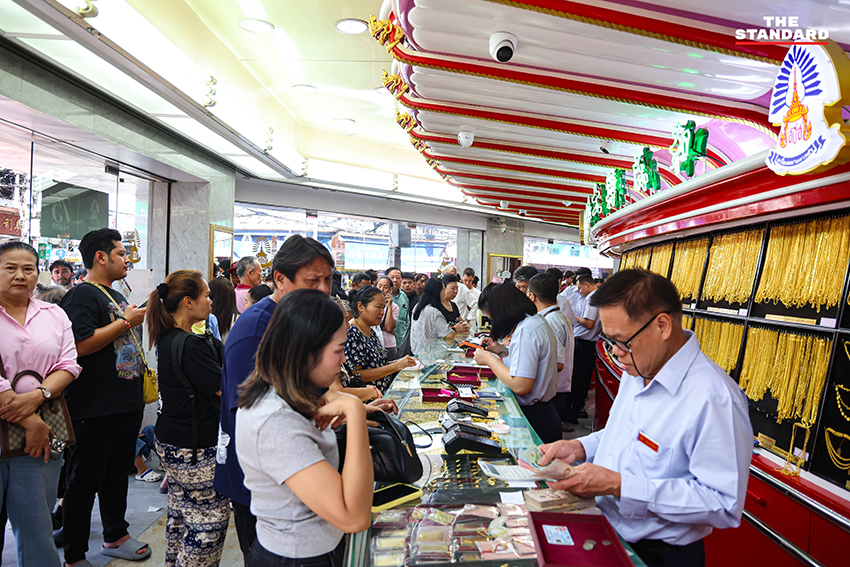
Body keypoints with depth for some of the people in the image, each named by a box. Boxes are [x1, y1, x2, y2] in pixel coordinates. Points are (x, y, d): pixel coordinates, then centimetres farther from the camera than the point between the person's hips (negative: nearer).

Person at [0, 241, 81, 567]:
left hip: (40, 434, 3)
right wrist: (30, 423, -14)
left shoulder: (54, 315, 10)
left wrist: (37, 396, -15)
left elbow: (69, 365, 4)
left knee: (36, 525, 9)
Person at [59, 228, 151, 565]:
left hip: (128, 404, 9)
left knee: (117, 473, 19)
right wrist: (126, 322, -18)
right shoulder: (82, 295, -13)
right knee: (84, 481, 3)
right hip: (95, 410, -9)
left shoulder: (116, 296, 17)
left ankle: (115, 536, 34)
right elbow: (81, 345, -25)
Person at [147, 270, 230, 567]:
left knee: (180, 514, 23)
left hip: (170, 442, 10)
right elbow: (226, 388, -21)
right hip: (194, 450, -10)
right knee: (210, 522, 3)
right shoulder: (190, 345, -23)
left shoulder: (167, 339, 7)